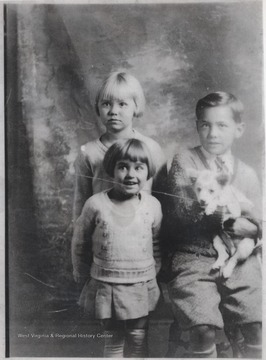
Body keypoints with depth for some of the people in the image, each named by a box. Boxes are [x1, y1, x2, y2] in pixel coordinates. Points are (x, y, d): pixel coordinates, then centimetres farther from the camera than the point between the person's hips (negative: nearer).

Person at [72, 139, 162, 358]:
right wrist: (79, 272, 12)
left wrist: (154, 272, 13)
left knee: (139, 340, 12)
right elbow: (80, 241, 3)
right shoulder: (96, 204, -11)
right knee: (114, 341, 12)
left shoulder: (153, 205, -5)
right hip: (106, 286, -1)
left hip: (142, 287, 1)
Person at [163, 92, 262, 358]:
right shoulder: (184, 161, 3)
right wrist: (227, 218, -21)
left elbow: (257, 226, 11)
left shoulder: (247, 174, 11)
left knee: (257, 325, -12)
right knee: (204, 328, -19)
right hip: (193, 258, -2)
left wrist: (252, 229, -12)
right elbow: (182, 211, -9)